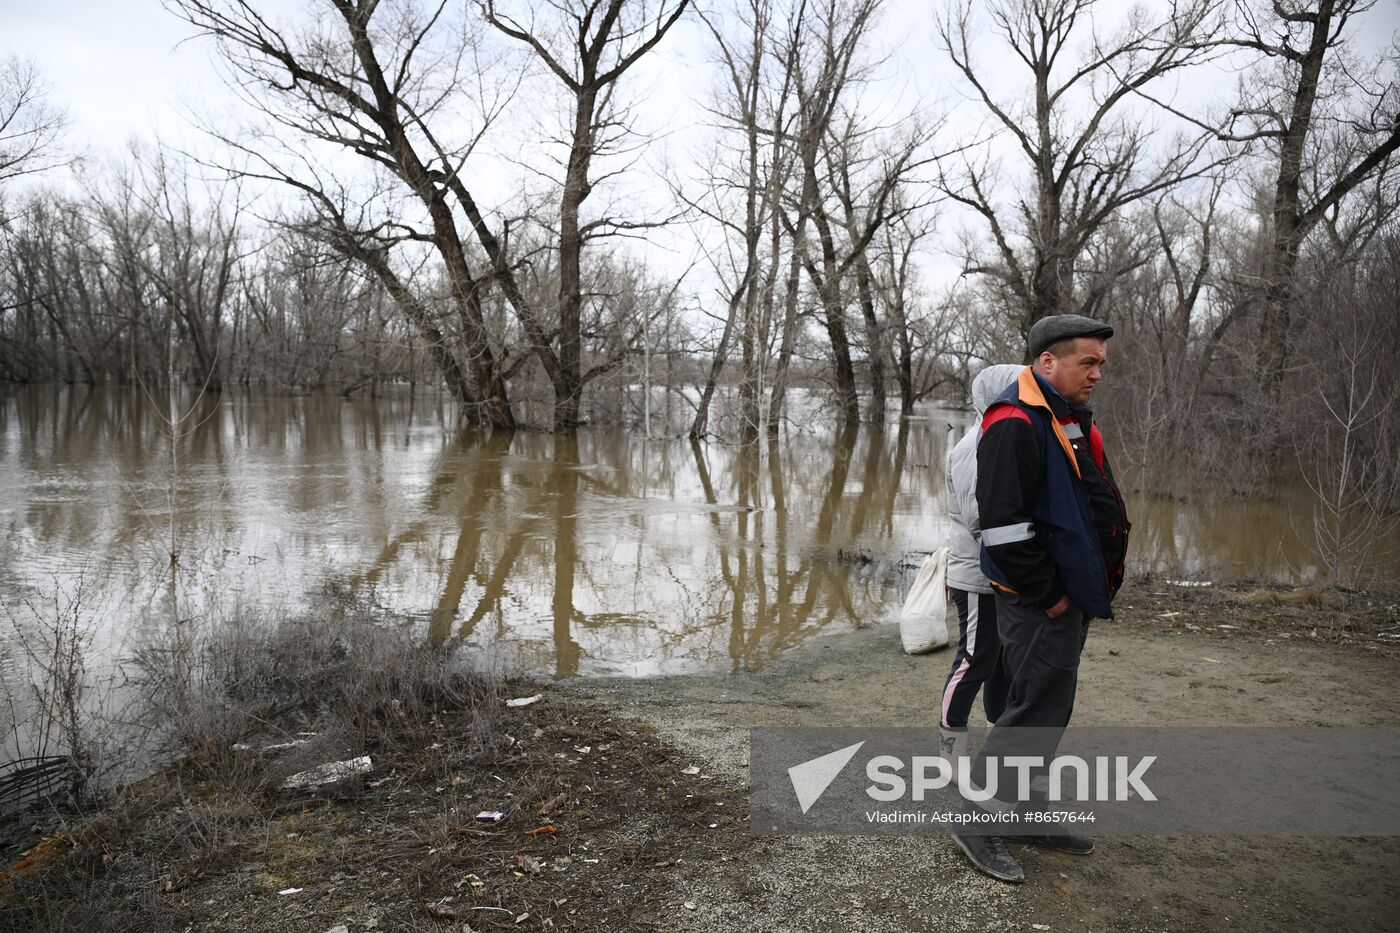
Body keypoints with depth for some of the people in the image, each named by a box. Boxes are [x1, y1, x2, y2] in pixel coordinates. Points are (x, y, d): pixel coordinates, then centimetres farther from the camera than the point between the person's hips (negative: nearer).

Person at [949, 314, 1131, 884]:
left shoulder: (1074, 420, 14)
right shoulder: (1015, 424, -19)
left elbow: (1103, 506, 24)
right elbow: (1003, 523, -26)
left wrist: (1104, 577, 15)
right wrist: (1046, 594, -18)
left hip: (1071, 597, 10)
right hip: (1039, 603, -10)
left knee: (1051, 707, 16)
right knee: (1037, 708, -7)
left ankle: (1027, 811, 30)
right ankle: (979, 819, 6)